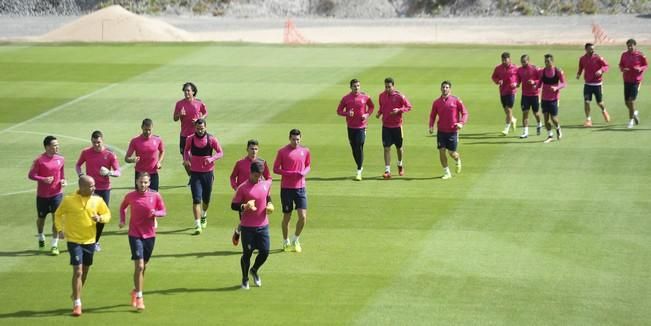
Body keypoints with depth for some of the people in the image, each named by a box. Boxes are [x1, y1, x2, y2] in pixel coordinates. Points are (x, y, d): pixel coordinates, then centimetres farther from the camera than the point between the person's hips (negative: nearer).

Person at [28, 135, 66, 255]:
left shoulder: (60, 159, 2)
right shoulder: (39, 160, -13)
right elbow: (31, 175, -10)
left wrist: (63, 180, -2)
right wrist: (43, 179, -23)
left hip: (57, 193, 2)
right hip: (42, 195, -2)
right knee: (41, 218, 14)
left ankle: (55, 245, 1)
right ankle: (41, 237, 43)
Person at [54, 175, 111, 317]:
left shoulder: (97, 200, -3)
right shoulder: (69, 200, -9)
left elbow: (107, 214, 7)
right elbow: (58, 214, 6)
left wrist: (100, 218, -14)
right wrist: (60, 228, -6)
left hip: (90, 241, 4)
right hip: (74, 241, -4)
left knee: (85, 272, 15)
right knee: (78, 271, -12)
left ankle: (76, 296, 39)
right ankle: (77, 304, -5)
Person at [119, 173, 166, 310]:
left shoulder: (155, 196, -3)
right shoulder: (130, 196, -4)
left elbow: (163, 211, 5)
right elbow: (123, 207, 15)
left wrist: (155, 213, -17)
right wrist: (122, 220, 0)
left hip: (150, 235, 3)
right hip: (135, 235, -2)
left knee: (143, 267, 14)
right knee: (139, 266, -13)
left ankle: (135, 291, 36)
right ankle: (139, 298, -9)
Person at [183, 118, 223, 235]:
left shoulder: (211, 139, -7)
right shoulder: (190, 139, -3)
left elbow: (220, 153, -1)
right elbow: (186, 150, 15)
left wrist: (211, 158, -20)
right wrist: (186, 159, -4)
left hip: (208, 172, 1)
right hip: (195, 173, -1)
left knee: (206, 198, 15)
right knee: (196, 199, -11)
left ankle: (204, 215, 47)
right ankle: (197, 225, -14)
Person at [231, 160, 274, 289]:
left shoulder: (267, 184, 5)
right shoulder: (243, 188, -11)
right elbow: (233, 205, -8)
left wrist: (270, 205, 3)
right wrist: (244, 207, -26)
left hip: (263, 225, 4)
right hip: (248, 227, -4)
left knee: (265, 252, 2)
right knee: (247, 253, 2)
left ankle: (254, 270, 32)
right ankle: (245, 279, 22)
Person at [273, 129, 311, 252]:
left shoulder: (305, 151, 5)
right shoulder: (282, 151, -5)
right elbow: (275, 169, -3)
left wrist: (304, 172, -6)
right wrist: (290, 174, -16)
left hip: (300, 188, 2)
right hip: (286, 188, -2)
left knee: (303, 217, -7)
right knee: (287, 217, 6)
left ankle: (295, 240, 15)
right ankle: (286, 242, 23)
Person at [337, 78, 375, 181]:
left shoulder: (365, 97, -2)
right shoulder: (346, 98, -1)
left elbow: (371, 107, 14)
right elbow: (339, 111, 5)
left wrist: (367, 114, -5)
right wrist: (347, 113, -15)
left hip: (361, 126, -2)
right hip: (351, 127, 2)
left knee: (359, 147, -11)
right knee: (354, 148, 9)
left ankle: (359, 172, -9)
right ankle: (360, 167, 29)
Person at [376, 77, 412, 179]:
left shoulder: (399, 96, -10)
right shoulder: (382, 96, 2)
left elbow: (409, 107, -5)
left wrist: (399, 110, -20)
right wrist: (379, 113, -1)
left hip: (397, 125, -2)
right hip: (386, 126, 2)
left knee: (399, 147, 13)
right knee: (386, 148, -7)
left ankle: (400, 165, 40)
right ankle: (387, 171, -7)